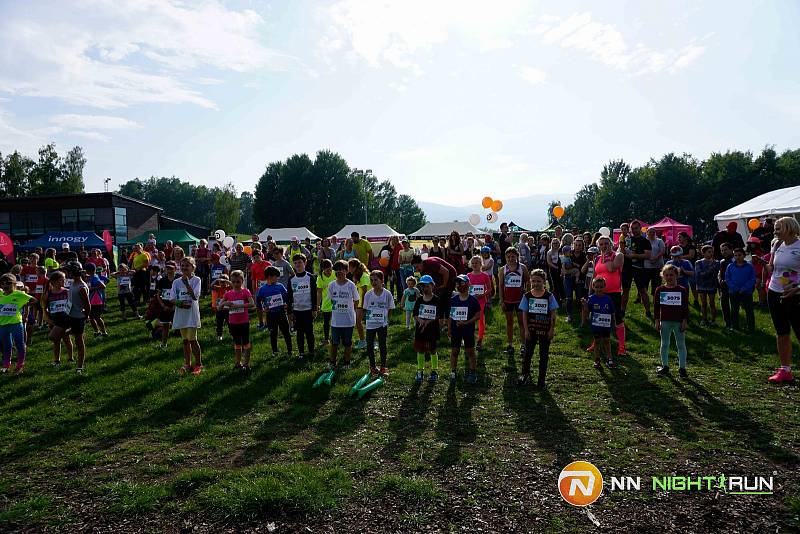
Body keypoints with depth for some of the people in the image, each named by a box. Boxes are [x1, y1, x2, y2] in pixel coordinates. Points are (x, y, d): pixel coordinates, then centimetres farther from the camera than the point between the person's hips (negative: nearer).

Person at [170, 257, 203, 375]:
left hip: (192, 313, -4)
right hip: (181, 313, 4)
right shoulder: (176, 282, 8)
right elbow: (172, 300, 4)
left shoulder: (196, 280, -3)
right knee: (185, 340, 11)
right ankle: (187, 364, 20)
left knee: (192, 339, -7)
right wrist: (180, 303, -16)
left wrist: (186, 283, -21)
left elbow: (195, 296, -16)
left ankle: (198, 364, 5)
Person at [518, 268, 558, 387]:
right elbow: (524, 314, 0)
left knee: (544, 355, 7)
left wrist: (552, 329, -7)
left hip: (545, 330, -1)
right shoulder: (527, 296, -3)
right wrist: (526, 329, -5)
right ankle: (525, 375, 26)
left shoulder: (549, 296, -6)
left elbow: (553, 314, -4)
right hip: (531, 329, 1)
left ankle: (541, 380, 18)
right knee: (527, 353, 7)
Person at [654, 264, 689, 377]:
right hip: (665, 321, 1)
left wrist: (685, 321, -5)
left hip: (679, 322, -1)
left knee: (681, 344, 5)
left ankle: (682, 367, 12)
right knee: (664, 344, 10)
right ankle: (665, 365, 21)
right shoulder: (660, 290, 0)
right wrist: (657, 321, -1)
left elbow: (686, 308, 0)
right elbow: (656, 307, 3)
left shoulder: (682, 290, -2)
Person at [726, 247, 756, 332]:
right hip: (733, 293, 2)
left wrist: (744, 288, -15)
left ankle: (751, 327, 10)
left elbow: (752, 279, -5)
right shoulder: (730, 266, 2)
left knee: (749, 311, 3)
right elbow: (727, 279, 2)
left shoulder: (749, 266, -3)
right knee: (734, 311, 11)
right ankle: (734, 326, 21)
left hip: (747, 292, -2)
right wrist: (735, 288, -11)